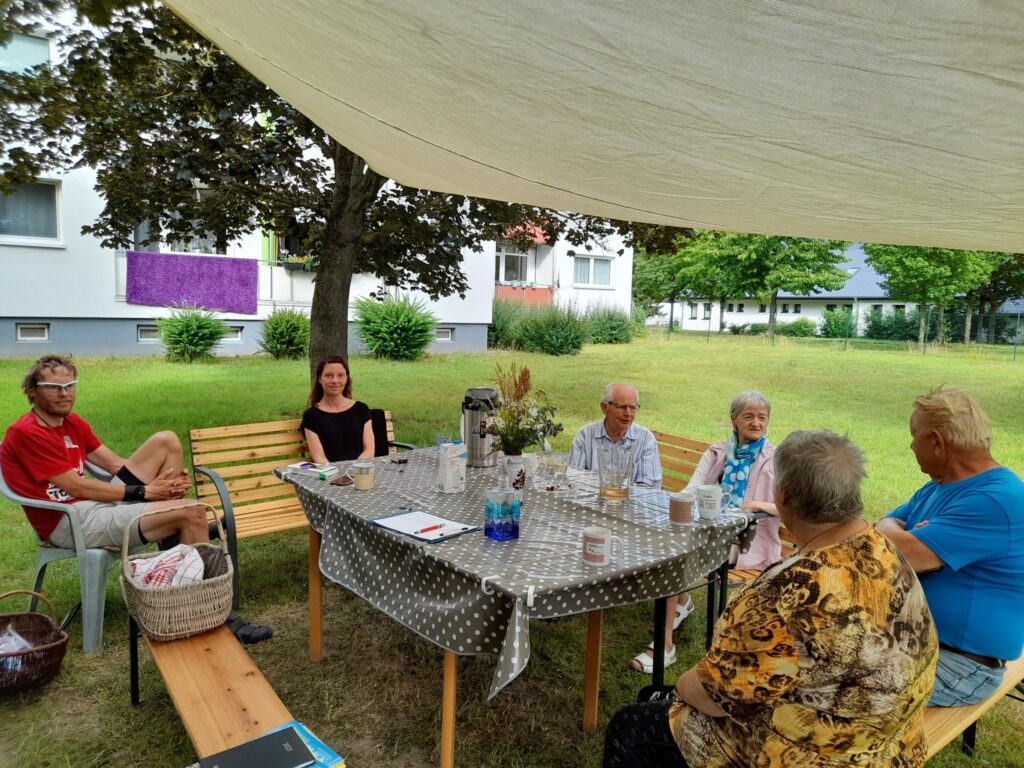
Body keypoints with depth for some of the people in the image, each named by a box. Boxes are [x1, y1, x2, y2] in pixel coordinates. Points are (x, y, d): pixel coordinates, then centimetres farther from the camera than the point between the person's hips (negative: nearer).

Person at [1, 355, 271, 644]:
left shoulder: (72, 422, 14)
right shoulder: (26, 433, -14)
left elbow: (116, 464, 8)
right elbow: (75, 486, -18)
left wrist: (163, 478, -10)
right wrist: (143, 492, -15)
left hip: (98, 501, 9)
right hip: (71, 522, -9)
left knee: (166, 441, -3)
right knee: (193, 513, -22)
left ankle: (175, 537, -2)